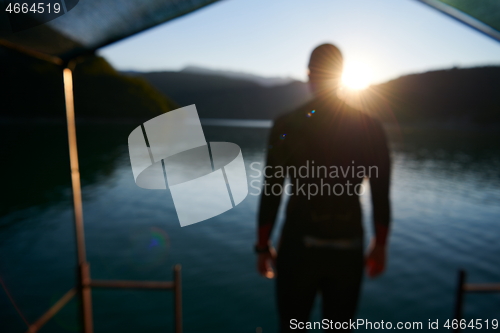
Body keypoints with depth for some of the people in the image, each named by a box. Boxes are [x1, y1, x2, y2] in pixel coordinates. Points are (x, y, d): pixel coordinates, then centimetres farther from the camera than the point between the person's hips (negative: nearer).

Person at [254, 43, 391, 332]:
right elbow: (381, 197, 0)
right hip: (347, 248, 3)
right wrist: (380, 245, 12)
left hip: (299, 245, -2)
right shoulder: (370, 127, -2)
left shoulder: (287, 126, -9)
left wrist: (264, 246, 2)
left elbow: (271, 192, -9)